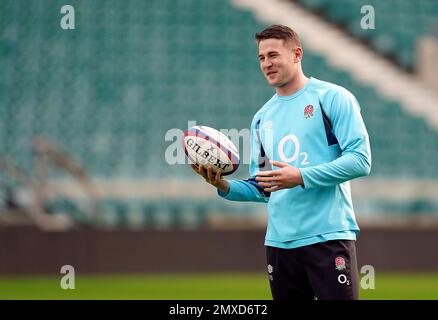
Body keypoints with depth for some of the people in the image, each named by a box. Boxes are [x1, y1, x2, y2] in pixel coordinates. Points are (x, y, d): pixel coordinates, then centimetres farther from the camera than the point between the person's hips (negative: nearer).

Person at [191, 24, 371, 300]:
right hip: (279, 242, 6)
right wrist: (225, 186, -1)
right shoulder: (262, 118, 16)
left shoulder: (331, 97, -2)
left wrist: (301, 177, -18)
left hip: (328, 236, -6)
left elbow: (360, 159, -11)